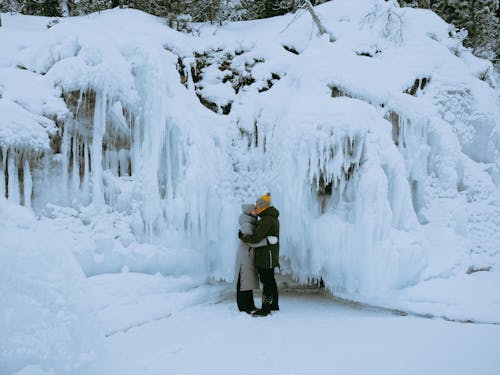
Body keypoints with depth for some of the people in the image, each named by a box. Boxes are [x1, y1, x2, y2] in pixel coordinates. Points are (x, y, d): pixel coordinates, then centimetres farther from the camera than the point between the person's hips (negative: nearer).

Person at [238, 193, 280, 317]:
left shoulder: (266, 219, -20)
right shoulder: (273, 218, 14)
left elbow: (256, 238, -24)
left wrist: (242, 236, -9)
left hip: (266, 256, -11)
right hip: (270, 256, 11)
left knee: (266, 282, -7)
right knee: (270, 280, 19)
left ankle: (265, 309, -4)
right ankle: (274, 305, 29)